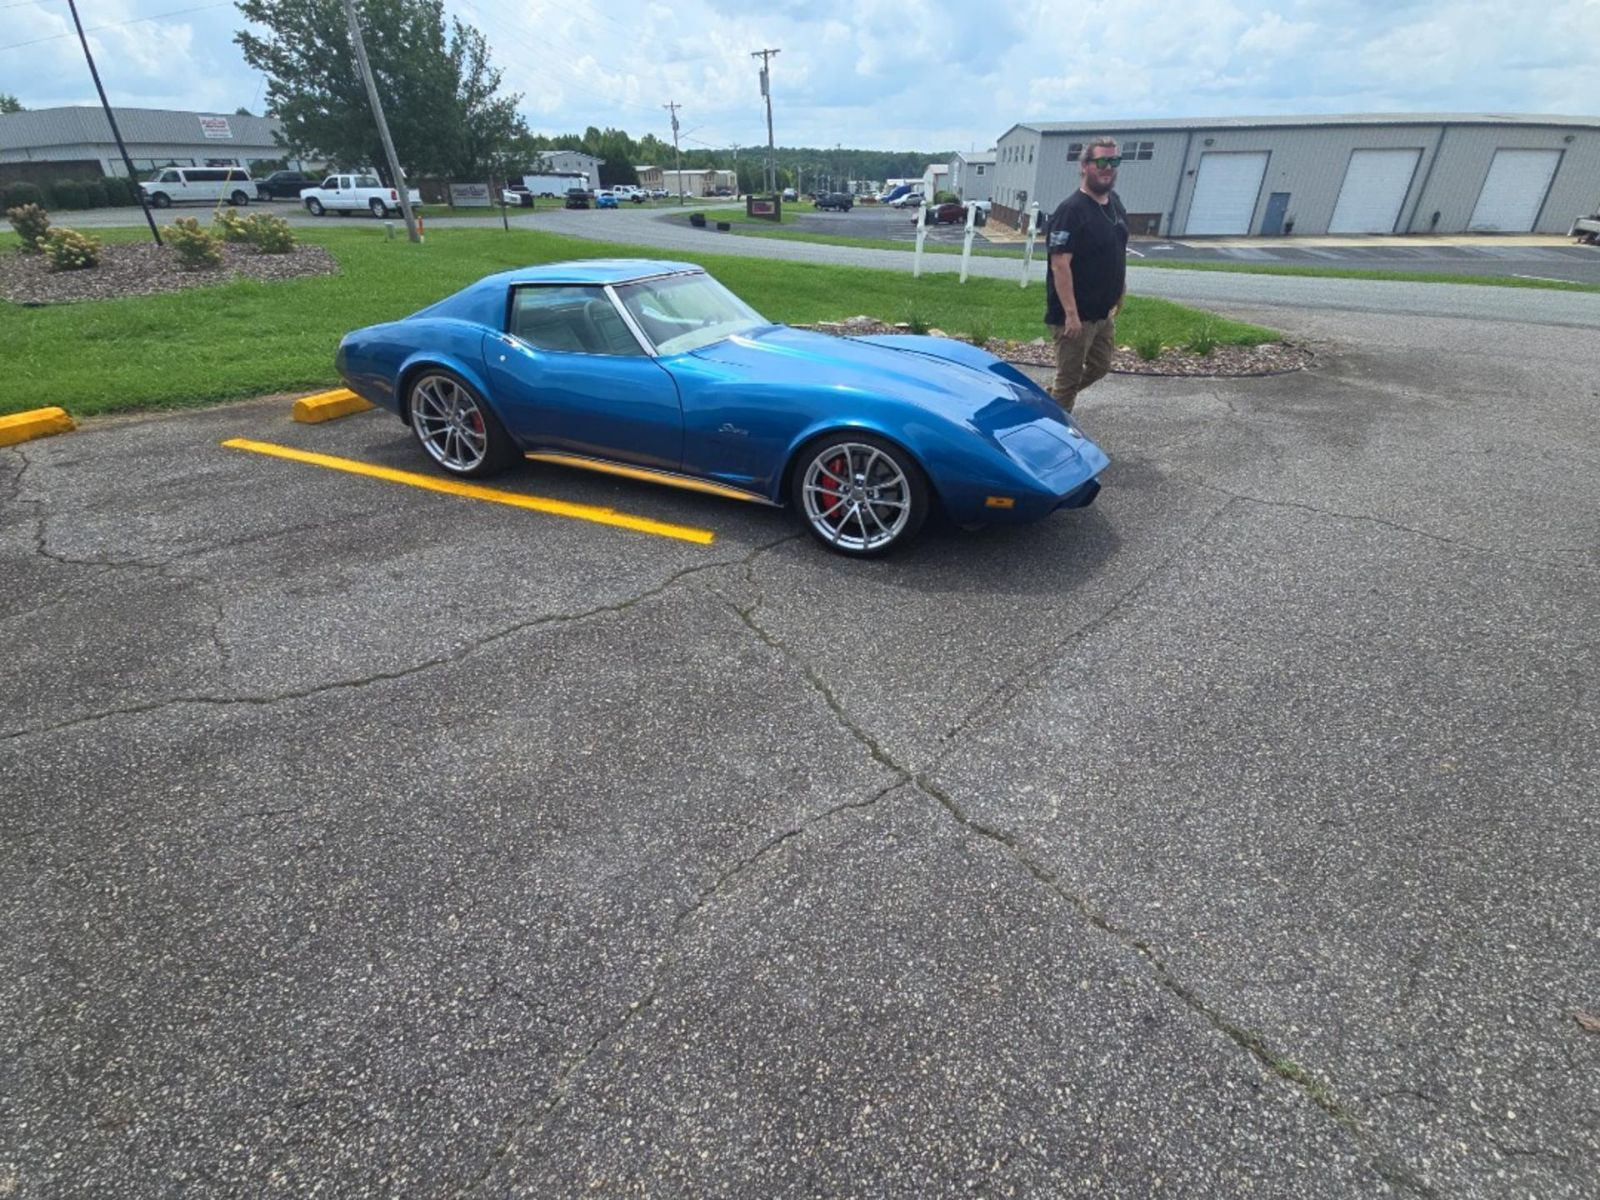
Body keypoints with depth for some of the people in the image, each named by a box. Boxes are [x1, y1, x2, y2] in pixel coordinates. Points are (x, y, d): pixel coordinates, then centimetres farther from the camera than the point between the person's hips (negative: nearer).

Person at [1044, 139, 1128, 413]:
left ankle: (1051, 398, 37)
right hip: (1076, 314, -9)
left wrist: (1119, 293, 19)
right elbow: (1060, 265, -23)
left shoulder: (1115, 203, 9)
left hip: (1105, 312, 9)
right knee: (1069, 377, 0)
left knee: (1099, 367, 20)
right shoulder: (1071, 210, -17)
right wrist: (1071, 313, -27)